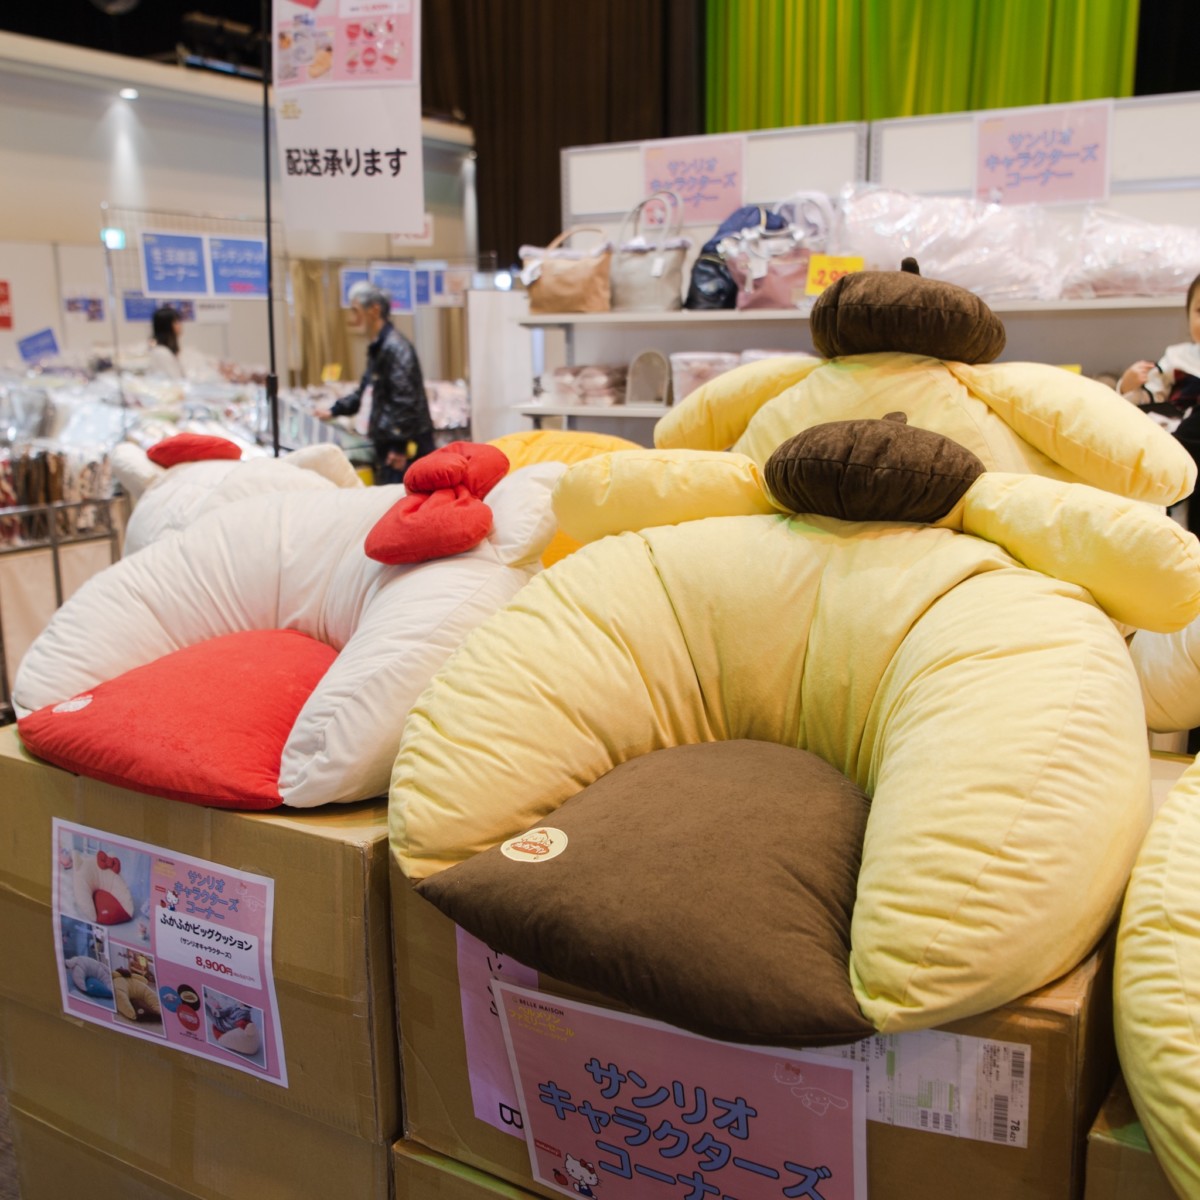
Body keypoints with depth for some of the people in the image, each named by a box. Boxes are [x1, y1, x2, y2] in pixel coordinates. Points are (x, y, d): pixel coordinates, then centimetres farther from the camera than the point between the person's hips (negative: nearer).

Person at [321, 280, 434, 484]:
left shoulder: (395, 347, -15)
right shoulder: (378, 347, 16)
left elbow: (406, 400, -20)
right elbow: (367, 389, 30)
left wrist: (401, 446, -20)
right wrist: (336, 410, 29)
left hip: (406, 444, -10)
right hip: (388, 439, 10)